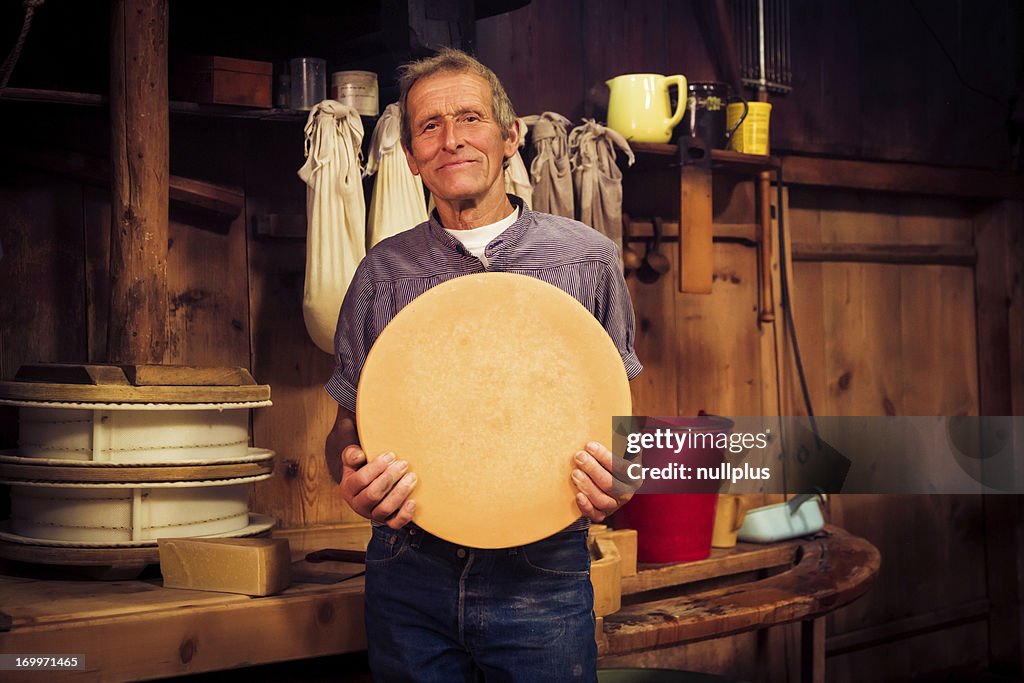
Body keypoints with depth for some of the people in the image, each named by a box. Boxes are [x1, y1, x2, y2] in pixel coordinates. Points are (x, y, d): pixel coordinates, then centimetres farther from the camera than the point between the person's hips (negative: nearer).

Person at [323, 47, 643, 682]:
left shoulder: (588, 259, 2)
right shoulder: (383, 271, 5)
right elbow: (348, 423, 10)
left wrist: (616, 477, -13)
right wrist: (355, 475, -12)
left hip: (541, 575, -1)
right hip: (409, 575, 1)